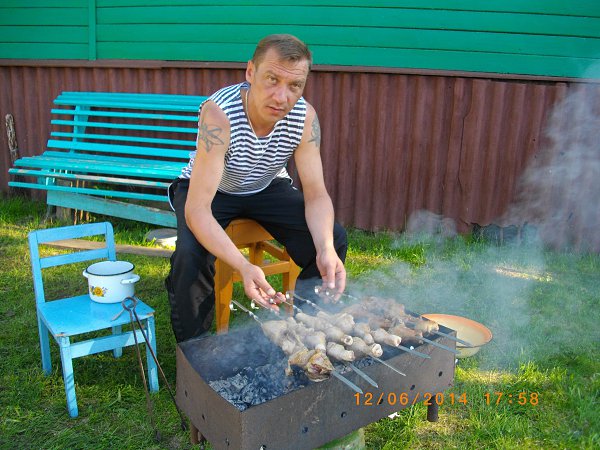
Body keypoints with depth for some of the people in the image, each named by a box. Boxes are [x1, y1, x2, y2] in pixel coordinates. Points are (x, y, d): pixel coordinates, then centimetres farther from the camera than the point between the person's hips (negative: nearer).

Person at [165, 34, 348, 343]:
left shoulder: (305, 117, -22)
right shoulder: (219, 113, -35)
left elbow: (316, 194, -18)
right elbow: (197, 210, -39)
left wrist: (326, 249, -39)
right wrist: (243, 267, -54)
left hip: (267, 188, 4)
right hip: (210, 190, -3)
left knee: (334, 239, -16)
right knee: (190, 255, -32)